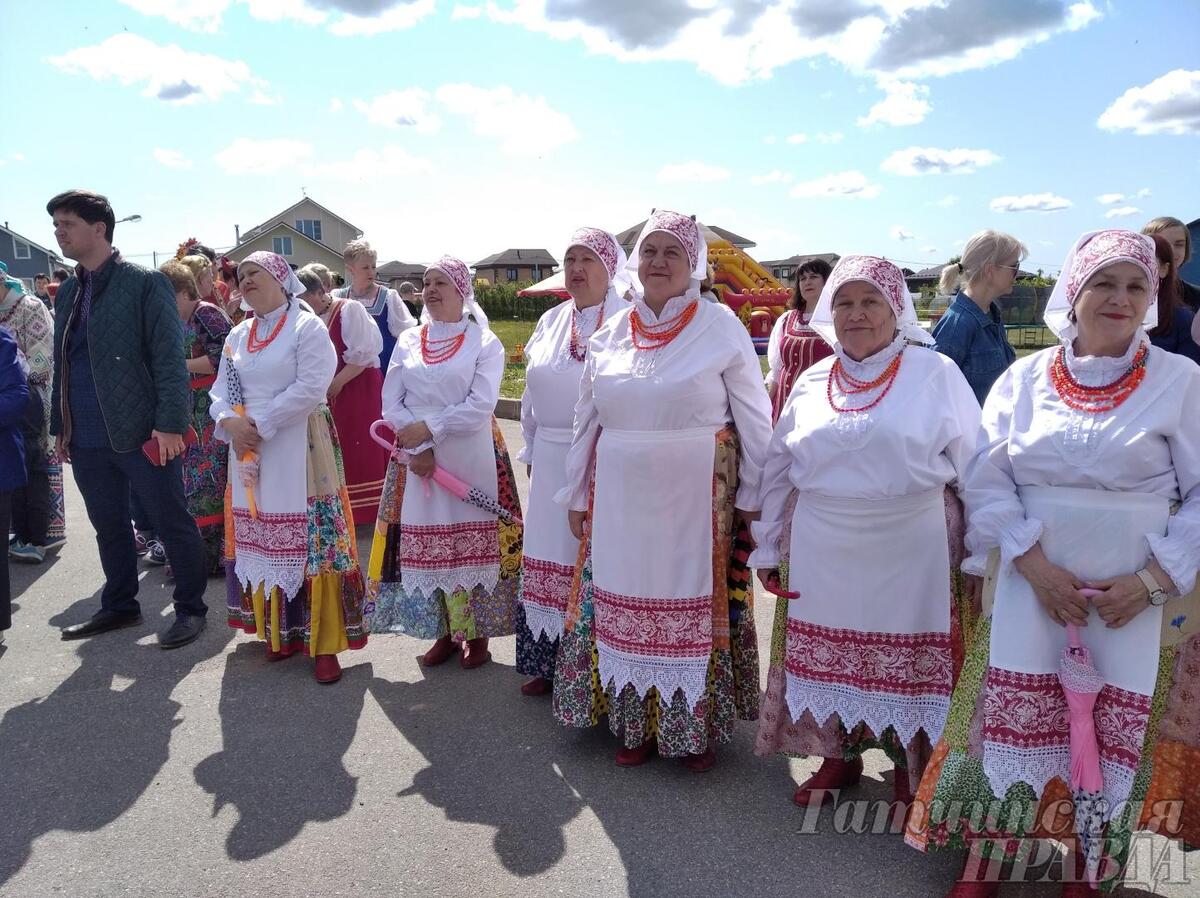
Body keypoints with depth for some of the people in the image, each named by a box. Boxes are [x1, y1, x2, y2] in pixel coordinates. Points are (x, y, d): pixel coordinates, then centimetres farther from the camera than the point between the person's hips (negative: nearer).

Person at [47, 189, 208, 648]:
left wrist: (169, 424, -19)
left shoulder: (145, 283, -6)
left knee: (173, 524, 4)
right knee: (109, 527, 17)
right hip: (87, 439, 7)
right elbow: (63, 365, 19)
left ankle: (190, 609, 17)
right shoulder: (68, 292, 14)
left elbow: (169, 359, -12)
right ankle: (119, 606, 32)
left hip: (141, 434, -7)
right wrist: (61, 427, 16)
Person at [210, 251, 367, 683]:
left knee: (311, 542, -7)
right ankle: (281, 631, 24)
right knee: (262, 542, 10)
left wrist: (259, 425, -17)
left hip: (298, 451, -7)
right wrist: (229, 423, -11)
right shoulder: (238, 335, 15)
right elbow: (220, 390, 12)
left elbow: (311, 388, -16)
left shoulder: (307, 326, -5)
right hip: (248, 452, 7)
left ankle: (323, 641, 0)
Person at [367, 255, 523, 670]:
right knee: (424, 546, 5)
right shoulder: (408, 341, 10)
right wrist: (416, 448, -10)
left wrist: (428, 428, -15)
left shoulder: (484, 342, -1)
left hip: (469, 461, -3)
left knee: (471, 544, 1)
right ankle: (444, 633, 20)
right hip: (415, 461, 4)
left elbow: (480, 405, -12)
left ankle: (477, 634, 15)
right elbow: (391, 403, 4)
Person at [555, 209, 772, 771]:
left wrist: (752, 496, -2)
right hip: (621, 502, 4)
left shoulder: (721, 329, -3)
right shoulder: (609, 335, 7)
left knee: (696, 608, 5)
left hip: (697, 502, -3)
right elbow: (586, 421, 13)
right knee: (626, 608, 9)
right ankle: (636, 723, 27)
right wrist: (576, 494, 14)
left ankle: (697, 727, 24)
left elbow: (754, 419, -1)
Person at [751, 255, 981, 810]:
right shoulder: (811, 383, 8)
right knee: (830, 659, 11)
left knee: (908, 660, 6)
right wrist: (768, 547, 11)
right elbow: (778, 469, 12)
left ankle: (910, 766, 30)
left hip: (909, 552, -3)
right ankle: (839, 755, 33)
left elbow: (973, 466, -1)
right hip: (822, 554, 3)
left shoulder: (936, 373, -2)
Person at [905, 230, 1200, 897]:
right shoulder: (1024, 378, 3)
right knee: (1010, 719, 4)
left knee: (1115, 733, 7)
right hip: (1030, 584, 1)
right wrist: (1035, 564, -12)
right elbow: (988, 482, -1)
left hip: (1135, 596, 0)